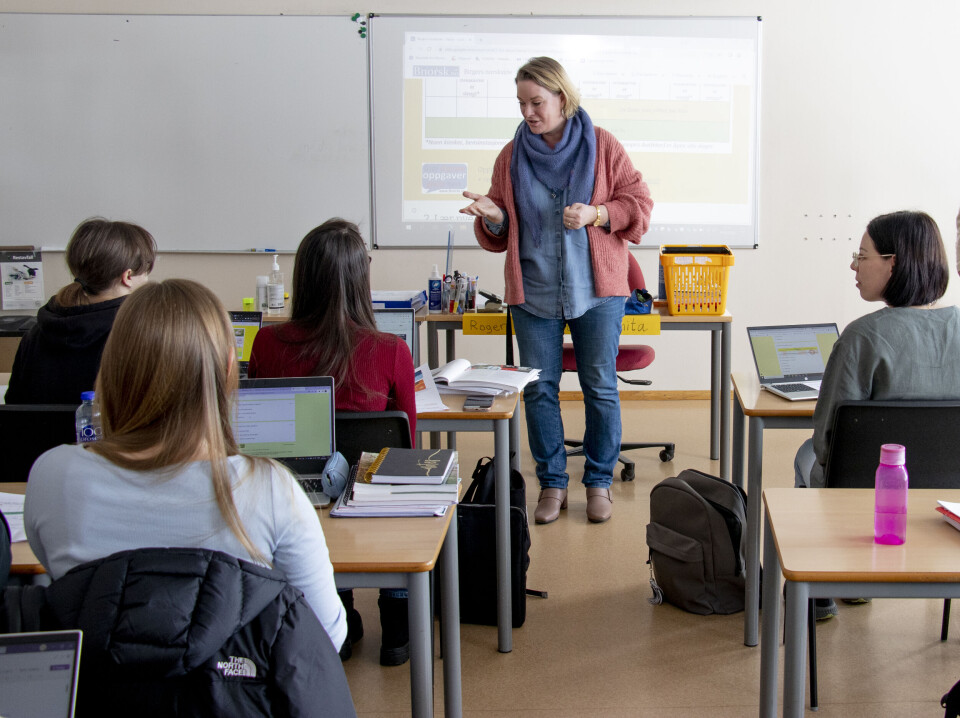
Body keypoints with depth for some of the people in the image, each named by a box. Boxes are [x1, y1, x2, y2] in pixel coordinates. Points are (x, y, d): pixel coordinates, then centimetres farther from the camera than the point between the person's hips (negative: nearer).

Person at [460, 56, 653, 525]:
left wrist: (595, 214, -17)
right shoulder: (511, 156, 5)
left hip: (596, 289, -2)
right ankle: (552, 483, 17)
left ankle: (599, 482, 19)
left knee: (600, 387, 4)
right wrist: (493, 217, -13)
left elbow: (639, 205, -1)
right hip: (533, 290, 2)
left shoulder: (602, 147, -1)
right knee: (539, 388, 4)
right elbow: (500, 235, 10)